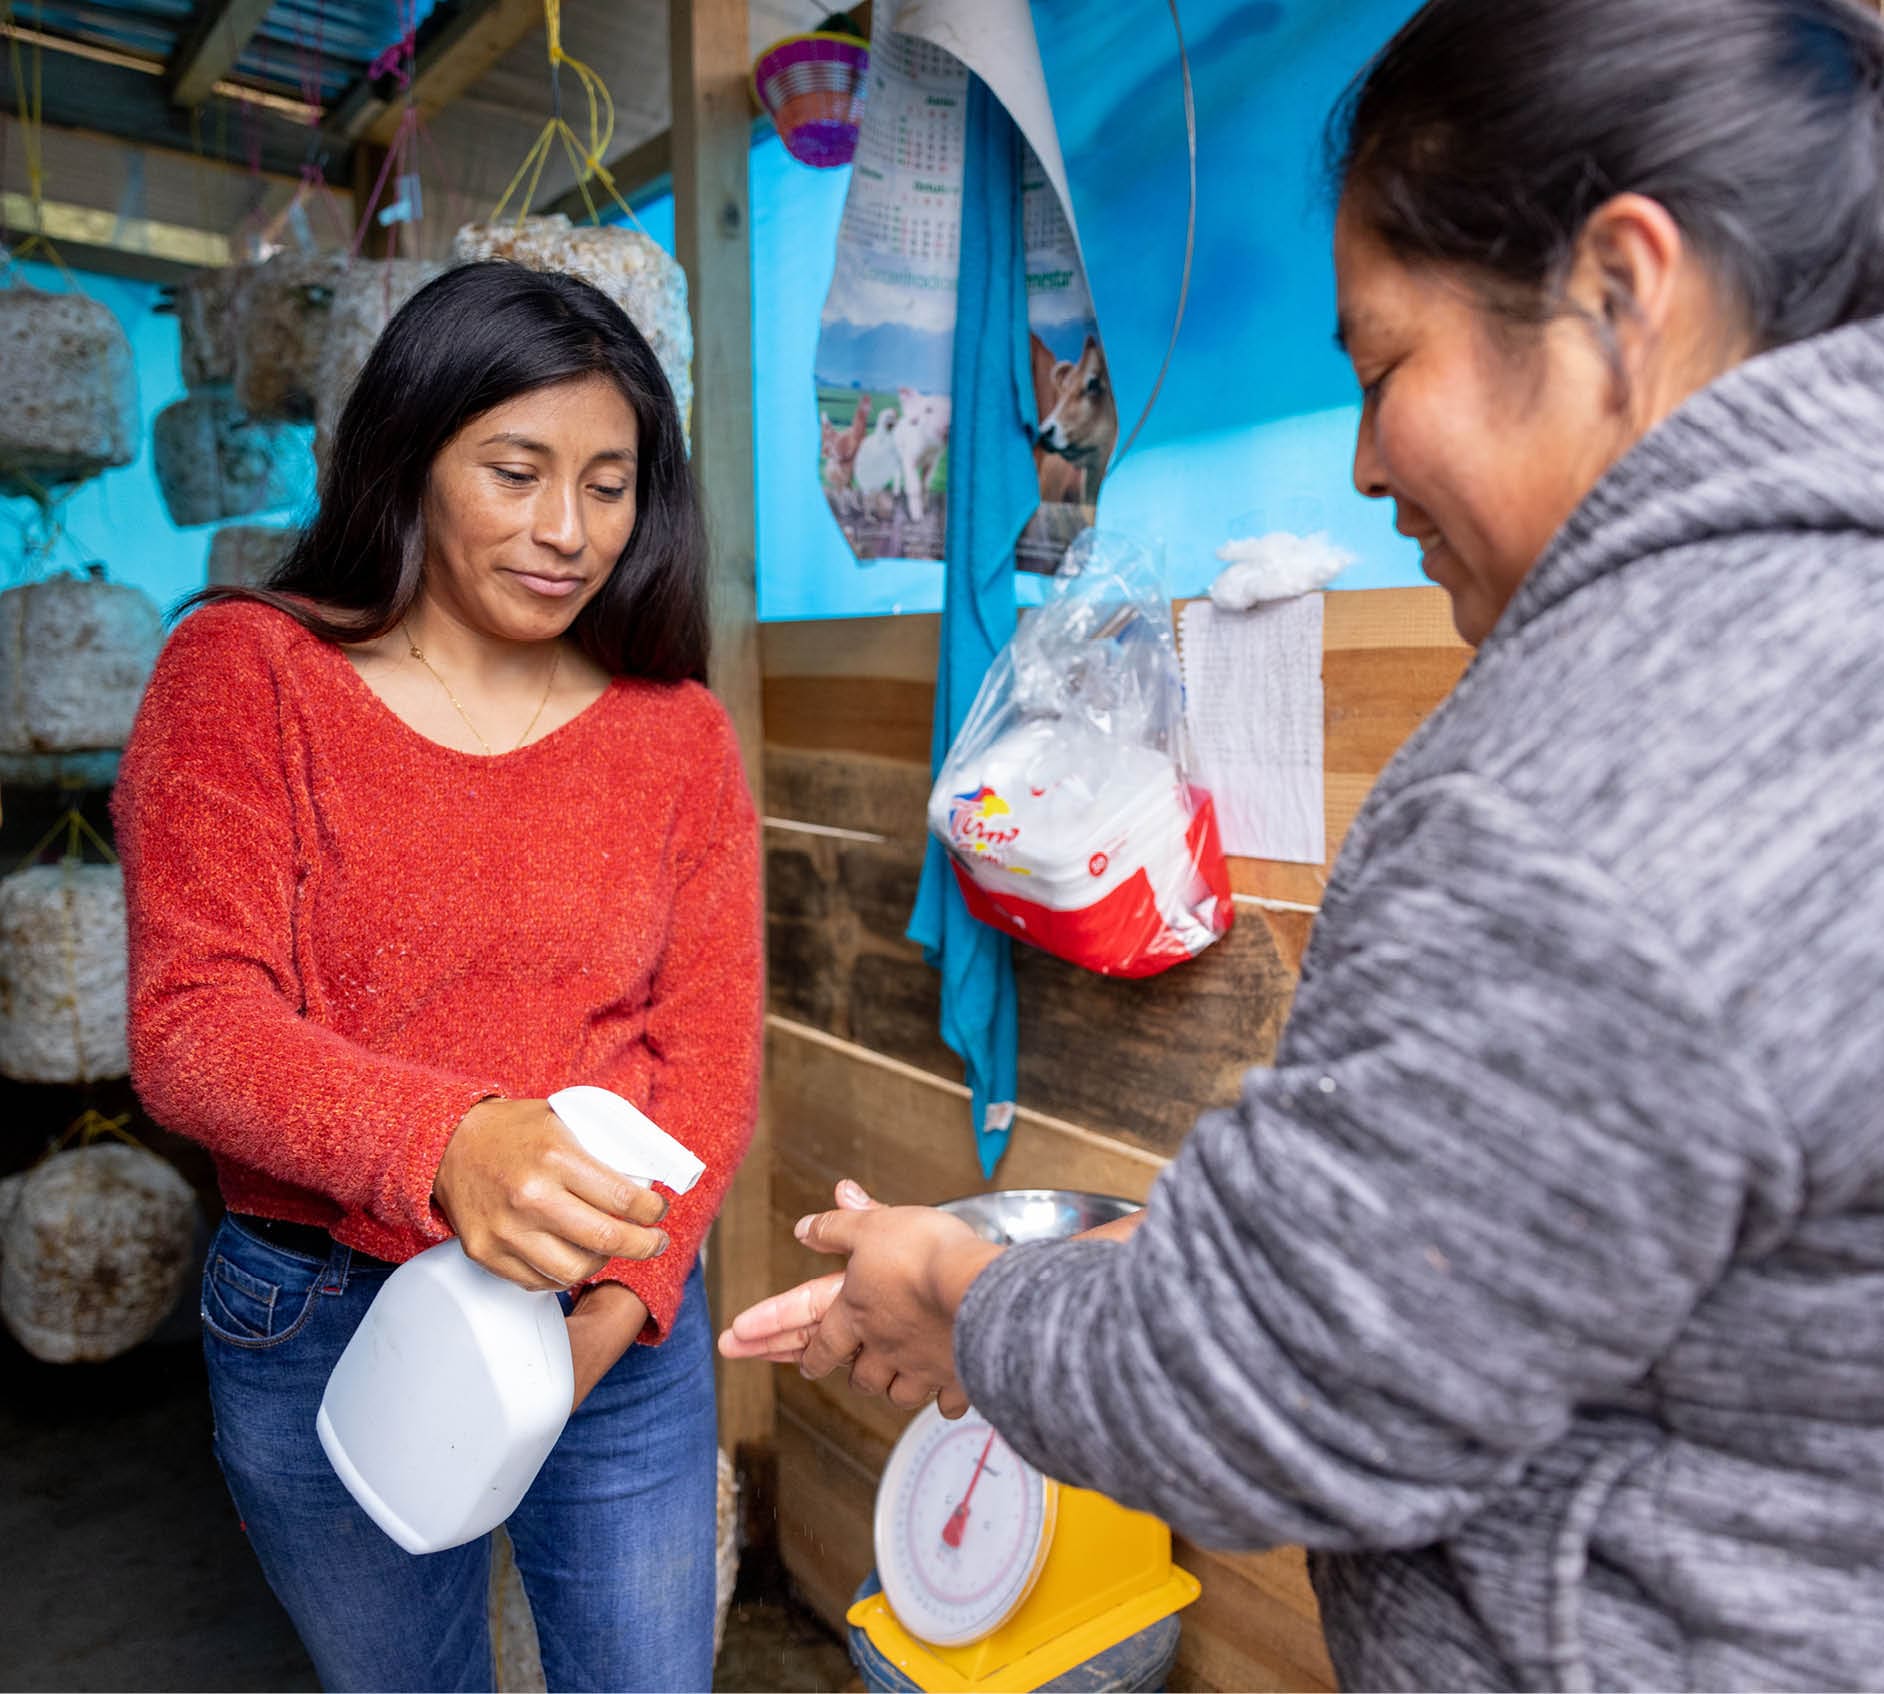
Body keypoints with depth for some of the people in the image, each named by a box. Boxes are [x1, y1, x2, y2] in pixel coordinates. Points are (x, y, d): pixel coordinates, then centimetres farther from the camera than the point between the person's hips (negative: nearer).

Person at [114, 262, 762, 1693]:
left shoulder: (677, 728, -1)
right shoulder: (245, 674, -7)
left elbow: (710, 1049, -4)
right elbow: (191, 1019, -16)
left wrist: (620, 1301, -18)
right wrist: (447, 1145, -34)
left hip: (623, 1328, 1)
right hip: (321, 1327, 0)